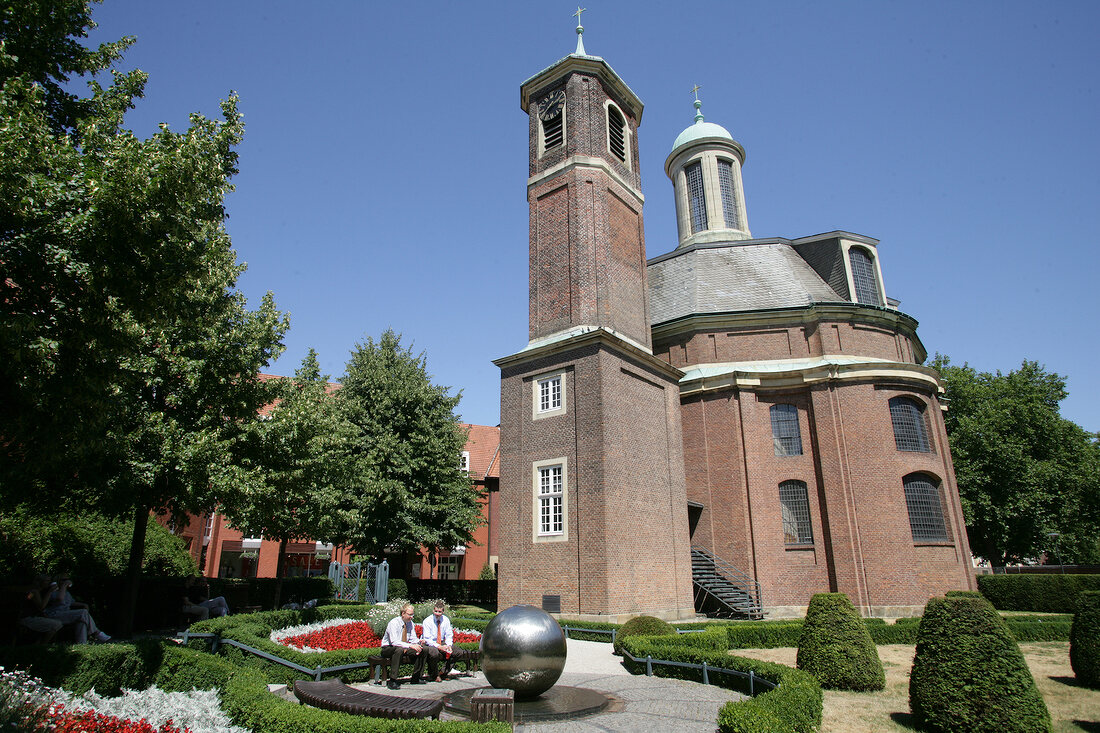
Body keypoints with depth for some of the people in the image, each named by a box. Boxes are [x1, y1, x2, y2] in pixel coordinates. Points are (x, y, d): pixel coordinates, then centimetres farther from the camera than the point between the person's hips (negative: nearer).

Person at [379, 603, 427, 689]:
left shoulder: (410, 623, 0)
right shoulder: (393, 623, -21)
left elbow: (413, 638, 4)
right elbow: (394, 642, -31)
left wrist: (418, 643, -20)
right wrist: (410, 646, -38)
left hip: (404, 648, 7)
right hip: (388, 649, -7)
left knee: (421, 649, -12)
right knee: (399, 649, -39)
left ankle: (415, 678, 1)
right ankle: (392, 680, -32)